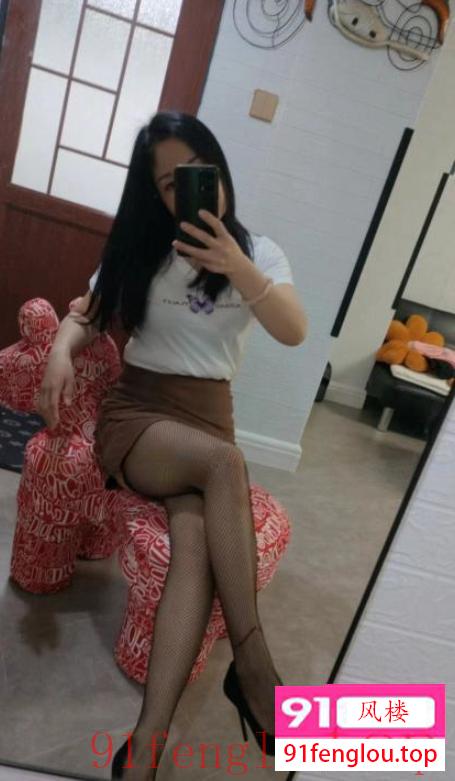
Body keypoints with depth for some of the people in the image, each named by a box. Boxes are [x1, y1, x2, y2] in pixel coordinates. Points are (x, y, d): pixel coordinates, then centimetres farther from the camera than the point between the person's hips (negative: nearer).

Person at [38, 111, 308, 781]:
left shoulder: (258, 251, 7)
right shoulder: (140, 249, 9)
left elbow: (295, 332, -8)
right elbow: (85, 316, 13)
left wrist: (239, 270, -25)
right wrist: (61, 353, -11)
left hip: (209, 419, 1)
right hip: (133, 413, -1)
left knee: (195, 543, -30)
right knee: (226, 461, -34)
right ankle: (253, 665, -27)